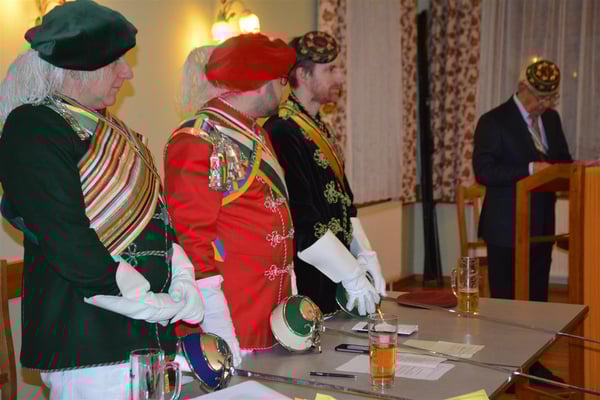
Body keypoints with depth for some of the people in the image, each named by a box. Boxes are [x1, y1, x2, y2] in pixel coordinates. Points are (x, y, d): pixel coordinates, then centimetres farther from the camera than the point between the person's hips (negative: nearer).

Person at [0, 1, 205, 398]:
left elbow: (157, 216, 17)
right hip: (88, 342, -8)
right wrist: (156, 304, -15)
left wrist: (184, 281, 0)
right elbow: (67, 241, -21)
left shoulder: (107, 129, 16)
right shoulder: (33, 129, -12)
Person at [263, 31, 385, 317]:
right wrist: (352, 276, -16)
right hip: (304, 286, -9)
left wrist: (364, 255, 5)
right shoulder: (281, 134, -18)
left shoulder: (318, 128, 14)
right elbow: (300, 223, -21)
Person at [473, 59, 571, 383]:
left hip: (541, 225, 7)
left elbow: (562, 161, 19)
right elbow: (483, 170, -18)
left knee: (537, 297, 15)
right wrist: (529, 168, -26)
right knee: (505, 300, 3)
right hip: (507, 228, -7)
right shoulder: (494, 122, -10)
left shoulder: (551, 119, 11)